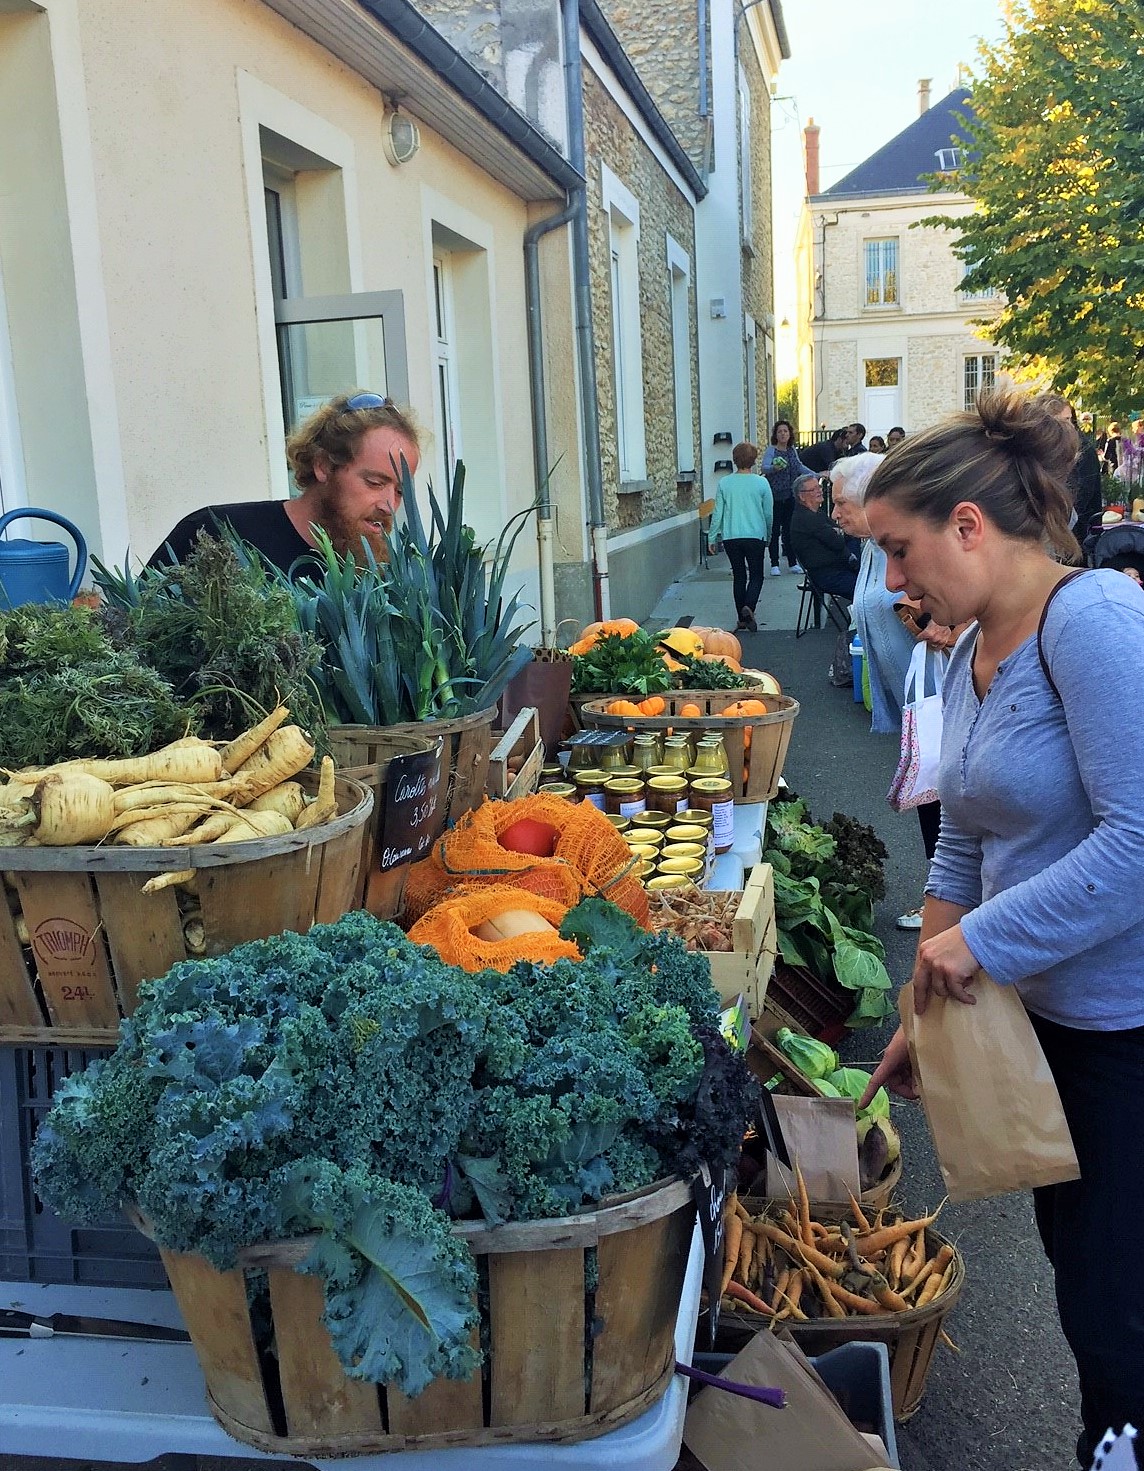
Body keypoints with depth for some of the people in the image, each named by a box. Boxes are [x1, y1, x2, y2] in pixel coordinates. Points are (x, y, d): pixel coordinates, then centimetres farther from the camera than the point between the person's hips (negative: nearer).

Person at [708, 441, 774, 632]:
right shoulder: (761, 482, -4)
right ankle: (749, 607, -18)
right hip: (755, 536, -2)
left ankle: (742, 618, 15)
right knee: (756, 575, 8)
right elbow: (769, 513, 3)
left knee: (738, 576, 13)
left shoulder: (724, 483, -2)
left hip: (731, 537, 2)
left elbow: (717, 513, 0)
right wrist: (769, 536, 18)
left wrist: (712, 537, 10)